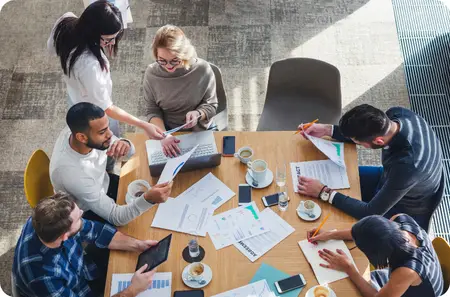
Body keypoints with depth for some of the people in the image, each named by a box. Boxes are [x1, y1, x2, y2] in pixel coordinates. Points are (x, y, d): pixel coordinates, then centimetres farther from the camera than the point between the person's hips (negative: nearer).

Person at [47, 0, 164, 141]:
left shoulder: (67, 22, -24)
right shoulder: (89, 65, -48)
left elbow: (52, 47, 1)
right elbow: (106, 108, -35)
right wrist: (144, 126, -34)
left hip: (76, 99, 7)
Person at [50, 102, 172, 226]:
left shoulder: (84, 129, -23)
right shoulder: (72, 173, -41)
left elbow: (130, 152, -7)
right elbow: (115, 217, -32)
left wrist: (126, 145, -33)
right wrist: (148, 199, -50)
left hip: (104, 183, 6)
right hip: (90, 212, -6)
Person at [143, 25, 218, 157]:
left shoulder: (202, 69, -16)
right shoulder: (151, 73, -11)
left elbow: (211, 104, -4)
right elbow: (152, 111, -4)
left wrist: (198, 114, -26)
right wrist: (164, 134, -22)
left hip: (201, 130, -1)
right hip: (168, 131, 1)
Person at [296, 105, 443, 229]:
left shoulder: (407, 164, -45)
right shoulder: (396, 114, -24)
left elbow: (372, 213, -33)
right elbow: (363, 132, 0)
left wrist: (324, 192, -29)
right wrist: (327, 130, -10)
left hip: (404, 211, -7)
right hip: (390, 179, 7)